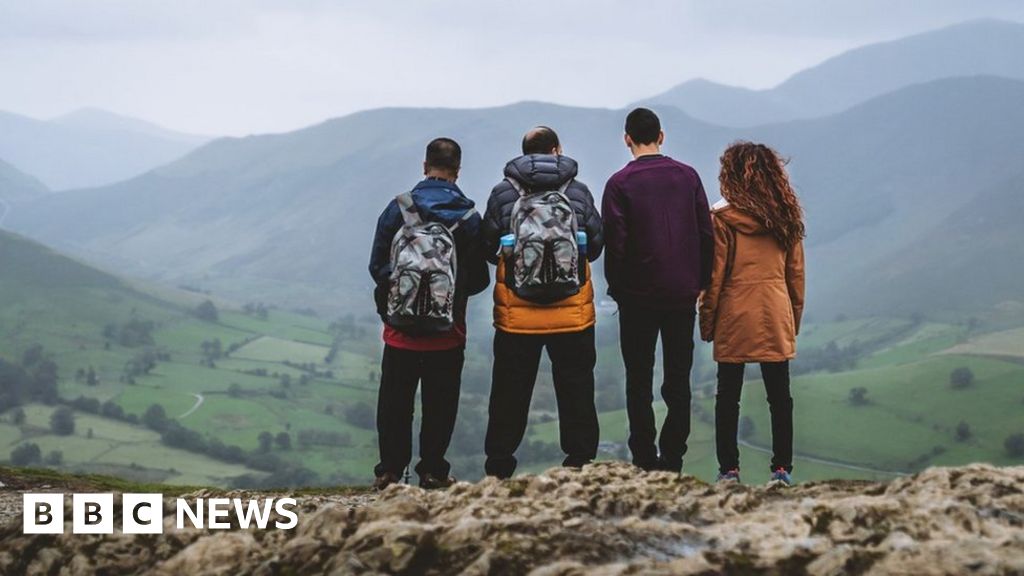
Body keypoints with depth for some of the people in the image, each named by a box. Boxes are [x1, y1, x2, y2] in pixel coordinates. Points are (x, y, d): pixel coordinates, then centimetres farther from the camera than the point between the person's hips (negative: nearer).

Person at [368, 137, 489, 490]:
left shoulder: (398, 209, -5)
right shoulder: (469, 217, -5)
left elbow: (377, 265, -1)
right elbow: (480, 279, -1)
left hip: (401, 327, 0)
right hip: (448, 330, 0)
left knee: (395, 401, 9)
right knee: (440, 402, 8)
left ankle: (390, 470, 9)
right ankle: (433, 471, 8)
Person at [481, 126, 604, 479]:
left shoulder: (503, 193, -1)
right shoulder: (578, 192, 1)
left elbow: (488, 247, 3)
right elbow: (597, 244, 7)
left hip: (517, 314, 0)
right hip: (573, 313, 0)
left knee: (510, 391, 6)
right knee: (575, 386, 9)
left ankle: (498, 468, 9)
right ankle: (580, 460, 8)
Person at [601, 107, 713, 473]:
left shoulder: (620, 183, -7)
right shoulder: (687, 176, 3)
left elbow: (615, 242, -10)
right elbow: (706, 234, 4)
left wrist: (617, 288, 3)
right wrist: (701, 283, 11)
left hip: (638, 295, -3)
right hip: (683, 293, 3)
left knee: (639, 382, 4)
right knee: (678, 380, 9)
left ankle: (645, 462, 3)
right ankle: (673, 459, 8)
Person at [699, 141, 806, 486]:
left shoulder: (724, 219, -9)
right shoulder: (786, 219, 4)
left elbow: (715, 277, -7)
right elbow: (796, 275, 8)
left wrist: (707, 322, 0)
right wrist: (794, 316, 17)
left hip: (735, 319, -3)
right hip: (777, 320, 3)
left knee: (728, 397, 5)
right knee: (779, 396, 9)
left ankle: (729, 470, 4)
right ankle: (782, 468, 10)